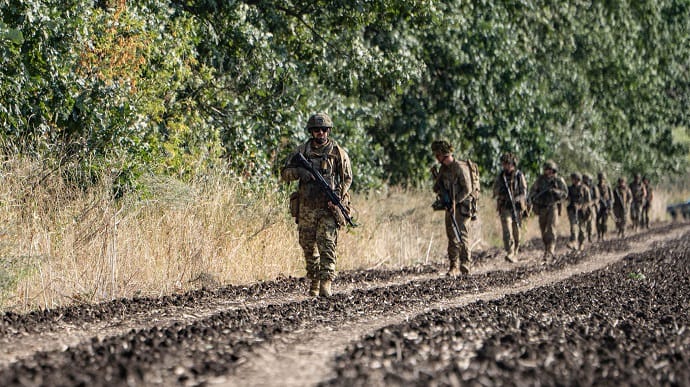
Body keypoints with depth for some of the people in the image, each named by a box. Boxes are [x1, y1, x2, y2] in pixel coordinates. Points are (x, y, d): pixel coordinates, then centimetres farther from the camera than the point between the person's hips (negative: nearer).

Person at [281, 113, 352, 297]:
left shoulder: (338, 152, 4)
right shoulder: (301, 151, 8)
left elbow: (347, 178, 9)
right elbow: (285, 173, 7)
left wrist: (338, 196, -8)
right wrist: (299, 171, -15)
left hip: (329, 208, -3)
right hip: (306, 208, 3)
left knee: (327, 245, -14)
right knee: (308, 247, 8)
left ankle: (326, 283, -21)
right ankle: (314, 281, 21)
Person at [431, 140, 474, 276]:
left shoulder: (460, 168, -14)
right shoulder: (443, 169, 11)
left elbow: (467, 189, -16)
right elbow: (436, 187, 18)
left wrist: (455, 202, -19)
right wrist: (439, 189, -5)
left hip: (461, 207, -8)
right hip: (450, 207, 8)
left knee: (462, 237, -8)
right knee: (452, 238, 6)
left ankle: (465, 266, -6)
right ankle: (453, 266, 8)